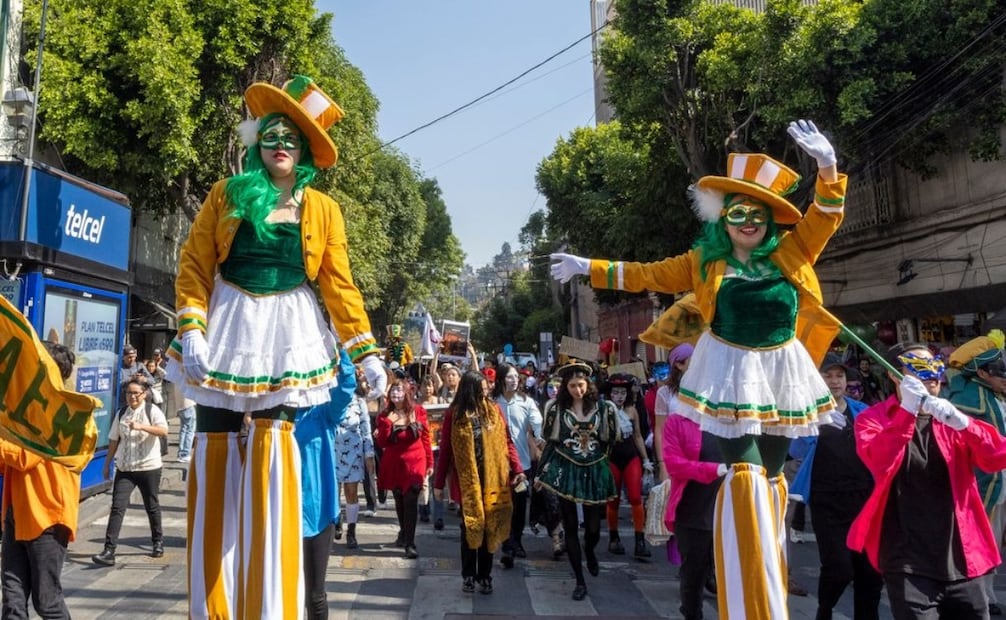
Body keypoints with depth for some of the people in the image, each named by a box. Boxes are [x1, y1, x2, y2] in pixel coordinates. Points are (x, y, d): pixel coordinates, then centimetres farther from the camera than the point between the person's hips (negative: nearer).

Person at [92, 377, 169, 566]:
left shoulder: (152, 411, -7)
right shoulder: (121, 413, 6)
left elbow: (164, 431, -24)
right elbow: (114, 440, 14)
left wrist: (142, 426, -36)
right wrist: (107, 464, 13)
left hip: (149, 467, -3)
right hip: (124, 468, 3)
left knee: (152, 507, 11)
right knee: (117, 507, -7)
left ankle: (158, 542, 30)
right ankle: (109, 551, -7)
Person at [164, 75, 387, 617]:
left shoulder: (322, 209, 7)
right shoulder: (227, 194, 7)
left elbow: (338, 284, 3)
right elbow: (194, 264, 2)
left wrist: (367, 353, -3)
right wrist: (191, 330, -11)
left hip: (287, 337, -1)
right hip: (229, 329, 1)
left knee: (271, 457, -8)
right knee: (216, 459, 2)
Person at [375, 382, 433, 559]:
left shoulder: (418, 412, -2)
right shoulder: (385, 415, 2)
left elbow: (426, 439, 1)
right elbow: (381, 443, -5)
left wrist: (429, 463, 0)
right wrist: (387, 422, -16)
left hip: (414, 463, -2)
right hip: (394, 465, 3)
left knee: (410, 502, -10)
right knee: (399, 502, 15)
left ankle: (410, 543, -8)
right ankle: (404, 533, 38)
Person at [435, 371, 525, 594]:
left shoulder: (494, 410, 1)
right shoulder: (454, 414, -5)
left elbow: (507, 442, 1)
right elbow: (445, 449, -2)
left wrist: (517, 469, -9)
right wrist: (439, 483, 0)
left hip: (492, 480, 2)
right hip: (466, 481, -2)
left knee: (489, 527, 9)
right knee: (469, 527, 8)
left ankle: (485, 576, 23)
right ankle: (468, 576, 23)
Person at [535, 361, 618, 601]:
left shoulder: (602, 408, -2)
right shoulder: (557, 408, -3)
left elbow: (609, 441, 8)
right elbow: (550, 442, 3)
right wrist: (540, 473, 3)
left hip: (594, 471, 1)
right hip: (566, 470, 0)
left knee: (594, 526, 6)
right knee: (570, 526, 3)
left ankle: (589, 552, 44)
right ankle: (580, 581, 16)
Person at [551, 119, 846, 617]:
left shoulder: (790, 253, 4)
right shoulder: (703, 262, 2)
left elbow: (827, 215, -1)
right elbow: (647, 275, 6)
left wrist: (827, 164, -19)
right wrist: (589, 267, 5)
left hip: (780, 374, 3)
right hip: (732, 375, -2)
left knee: (773, 474, 11)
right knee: (746, 473, -8)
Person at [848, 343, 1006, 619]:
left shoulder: (950, 420, 13)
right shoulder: (873, 419, -1)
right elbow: (879, 463, -20)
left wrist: (962, 423, -19)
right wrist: (908, 410, -25)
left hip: (962, 562, 5)